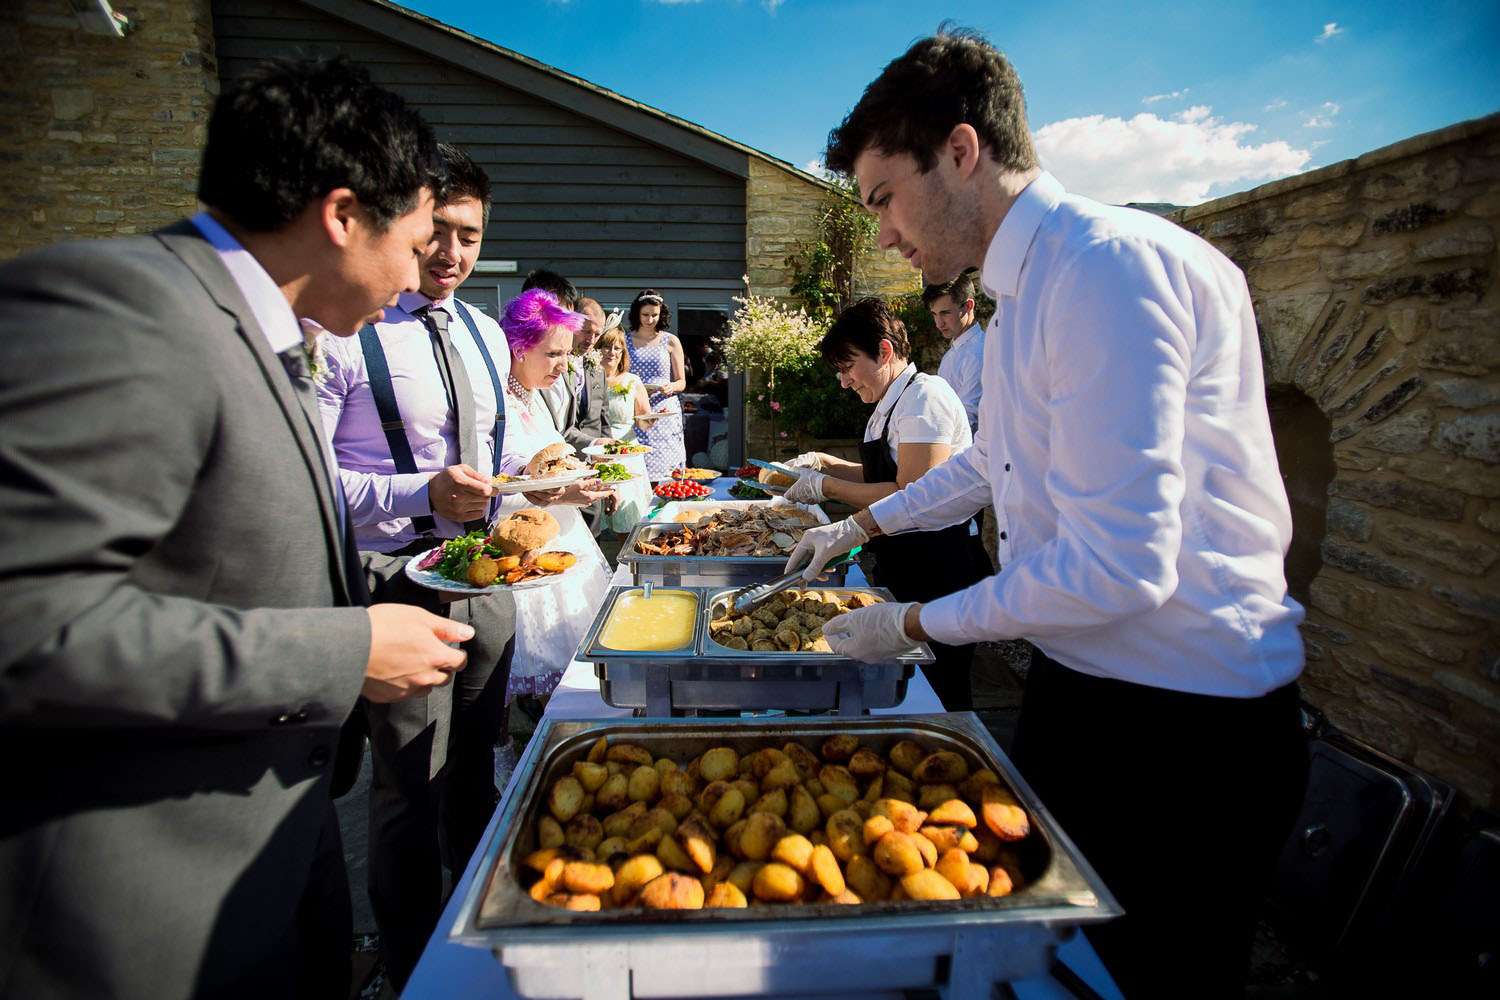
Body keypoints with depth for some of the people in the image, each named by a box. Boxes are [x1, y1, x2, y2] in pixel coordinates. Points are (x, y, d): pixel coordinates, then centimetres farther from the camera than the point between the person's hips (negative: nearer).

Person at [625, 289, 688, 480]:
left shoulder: (670, 341, 8)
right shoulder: (625, 341, 10)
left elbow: (682, 382, 9)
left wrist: (671, 387, -13)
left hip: (665, 412, 0)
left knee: (665, 466, -6)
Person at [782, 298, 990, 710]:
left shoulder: (924, 396, -17)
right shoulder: (888, 405, 12)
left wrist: (827, 486, -16)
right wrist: (825, 463, 11)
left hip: (937, 572, -9)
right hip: (900, 568, 9)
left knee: (937, 698, 4)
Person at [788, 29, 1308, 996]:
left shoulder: (1110, 265, -23)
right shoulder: (1030, 286, 9)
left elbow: (1116, 568, -28)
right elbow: (993, 463, 24)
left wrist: (914, 624, -15)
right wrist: (860, 527, 24)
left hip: (1189, 731, -9)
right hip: (1076, 683, 9)